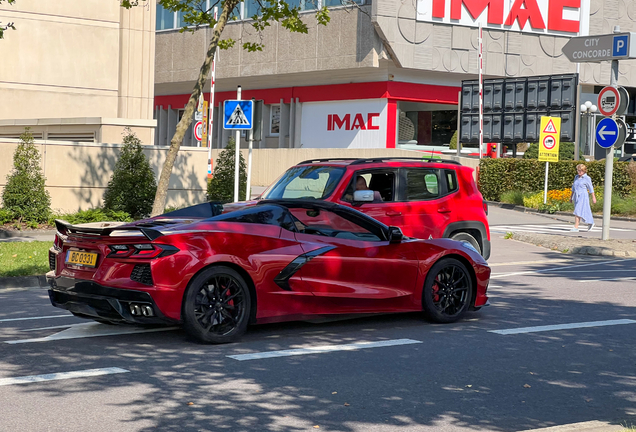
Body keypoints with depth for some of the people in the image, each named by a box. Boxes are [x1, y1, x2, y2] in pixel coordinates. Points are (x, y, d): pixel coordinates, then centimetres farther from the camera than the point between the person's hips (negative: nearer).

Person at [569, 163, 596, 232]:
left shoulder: (587, 178, -7)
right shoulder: (576, 177, 12)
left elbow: (591, 188, -2)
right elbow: (574, 187, 19)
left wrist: (593, 197, 0)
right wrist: (571, 196, 20)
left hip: (583, 196, -7)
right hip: (576, 196, 7)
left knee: (577, 211, -15)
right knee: (583, 211, 14)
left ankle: (576, 227, -16)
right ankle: (590, 223, 30)